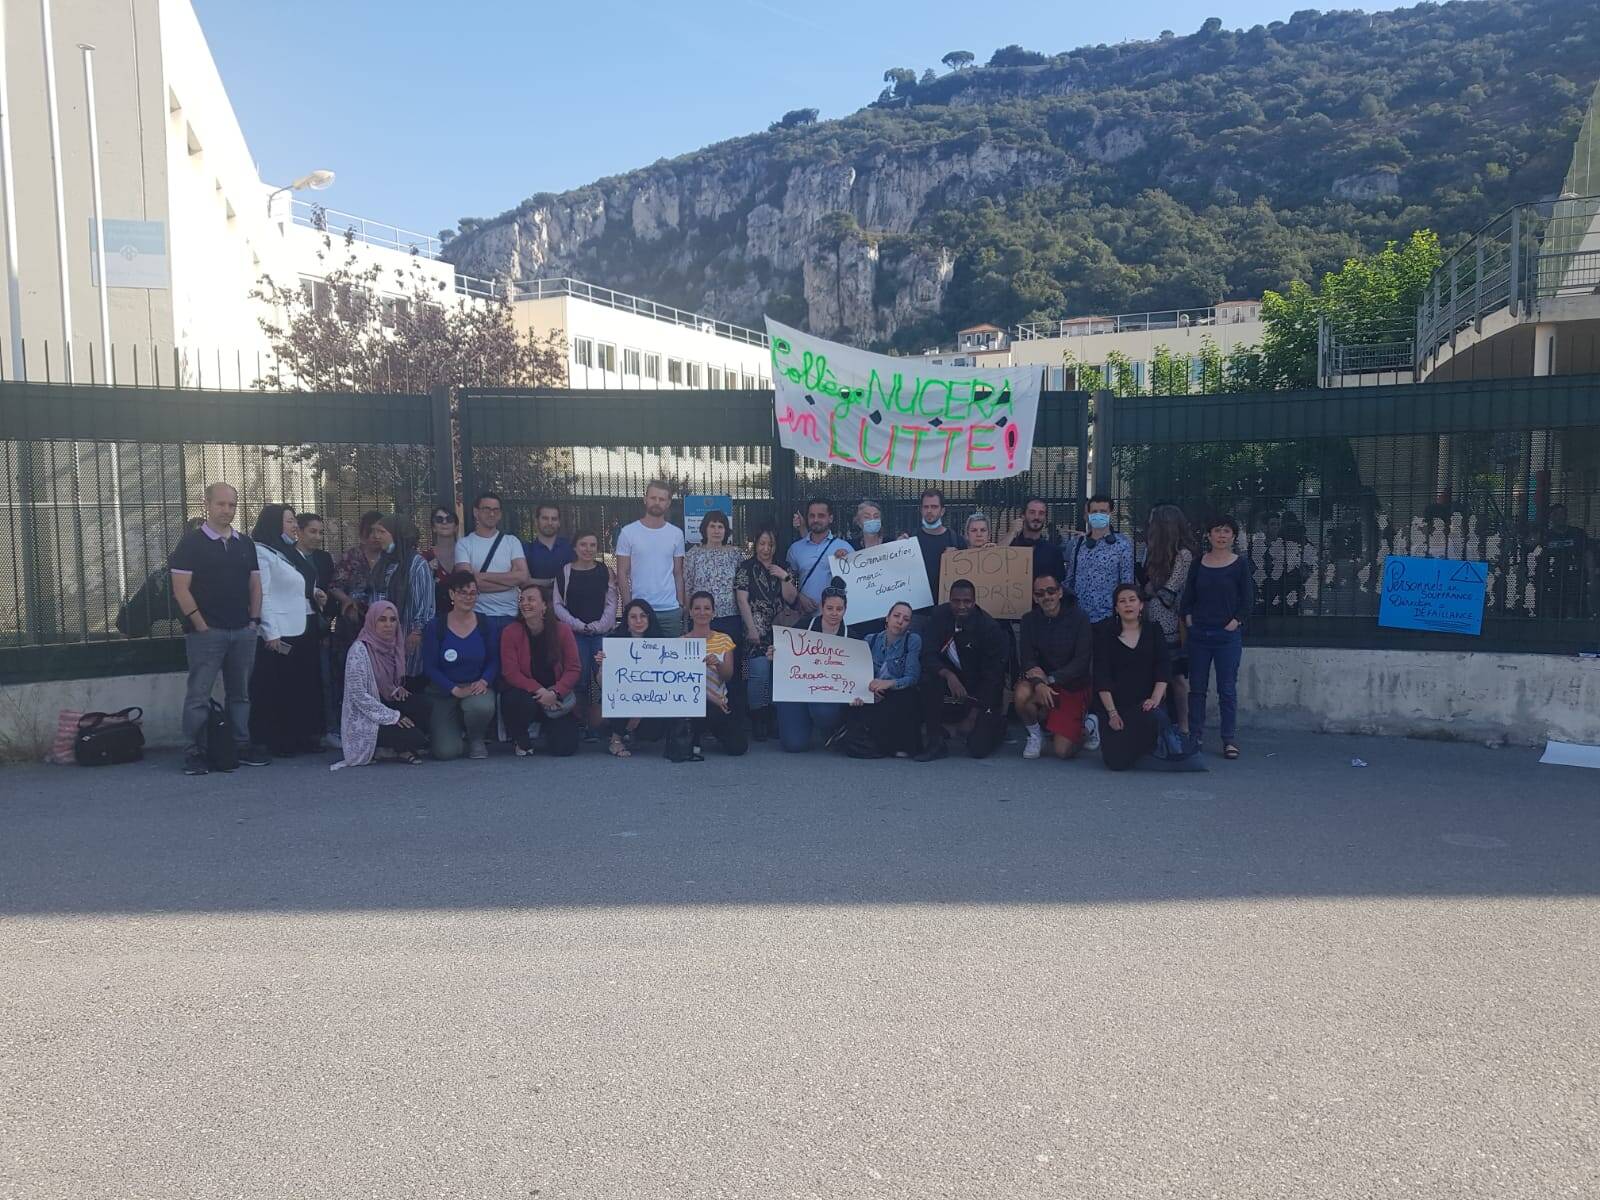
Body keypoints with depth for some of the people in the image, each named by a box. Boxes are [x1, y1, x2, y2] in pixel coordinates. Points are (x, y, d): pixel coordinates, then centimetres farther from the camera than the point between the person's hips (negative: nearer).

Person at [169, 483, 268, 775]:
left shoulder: (245, 544, 14)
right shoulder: (191, 543, -2)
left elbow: (255, 585, 16)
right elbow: (181, 589, -7)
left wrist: (254, 620, 5)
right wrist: (201, 625, -10)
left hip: (243, 631, 5)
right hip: (206, 632, -5)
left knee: (240, 693, 10)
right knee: (198, 694, -3)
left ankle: (242, 745, 17)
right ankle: (193, 752, 3)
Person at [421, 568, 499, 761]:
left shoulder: (485, 625, 1)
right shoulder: (435, 627, -5)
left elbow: (494, 661, 4)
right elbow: (429, 667, -6)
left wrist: (484, 681, -17)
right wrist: (455, 689, -17)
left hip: (477, 687, 1)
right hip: (443, 693, -1)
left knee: (482, 707, -39)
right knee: (446, 752, -16)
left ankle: (476, 740, -1)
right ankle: (457, 730, 25)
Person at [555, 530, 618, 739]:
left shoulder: (605, 572, 9)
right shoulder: (564, 572, 7)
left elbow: (611, 603, 5)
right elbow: (558, 604, 4)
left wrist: (599, 625, -8)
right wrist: (578, 625, -7)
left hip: (602, 632, 0)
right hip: (575, 634, 0)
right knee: (579, 680, -8)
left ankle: (597, 727, -5)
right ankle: (580, 727, -1)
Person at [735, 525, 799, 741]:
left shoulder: (783, 569, 17)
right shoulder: (746, 568, 5)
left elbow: (791, 599, 9)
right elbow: (742, 600, -4)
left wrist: (785, 578, -5)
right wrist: (751, 629, -12)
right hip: (757, 632, -4)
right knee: (760, 673, -15)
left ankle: (773, 721, 7)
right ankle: (757, 722, -6)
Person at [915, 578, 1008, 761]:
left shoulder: (990, 627, -21)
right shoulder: (940, 615, -12)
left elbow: (992, 676, -18)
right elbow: (927, 655, -18)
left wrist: (973, 716, -20)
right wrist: (948, 675, -38)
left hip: (983, 689, -3)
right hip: (953, 676, 3)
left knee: (979, 749, -13)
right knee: (928, 679, -31)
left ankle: (997, 723, 23)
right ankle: (936, 742, -17)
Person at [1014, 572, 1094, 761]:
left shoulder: (1078, 618, -10)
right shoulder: (1030, 621, -1)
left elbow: (1081, 661, -15)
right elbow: (1026, 658, -10)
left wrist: (1050, 678, -25)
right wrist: (1038, 683, -30)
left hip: (1073, 687, -2)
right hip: (1041, 682, 3)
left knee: (1062, 751, -12)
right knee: (1021, 695, -34)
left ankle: (1086, 726, 23)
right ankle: (1035, 734, -2)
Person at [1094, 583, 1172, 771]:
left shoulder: (1153, 630, 9)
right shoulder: (1105, 632, 3)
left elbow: (1162, 670, 0)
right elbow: (1101, 677, -4)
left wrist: (1155, 698, -17)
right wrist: (1112, 713, -13)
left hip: (1145, 702, 1)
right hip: (1116, 702, -1)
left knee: (1149, 718, -36)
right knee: (1117, 761, -18)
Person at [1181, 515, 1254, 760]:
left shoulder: (1240, 564, 0)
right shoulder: (1199, 563, 7)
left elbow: (1248, 600, 0)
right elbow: (1187, 596, 11)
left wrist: (1235, 621, -9)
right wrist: (1188, 618, -1)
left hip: (1228, 636, -3)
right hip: (1199, 634, 3)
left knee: (1227, 689, 0)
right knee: (1196, 688, 6)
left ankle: (1229, 740, 6)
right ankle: (1194, 737, 14)